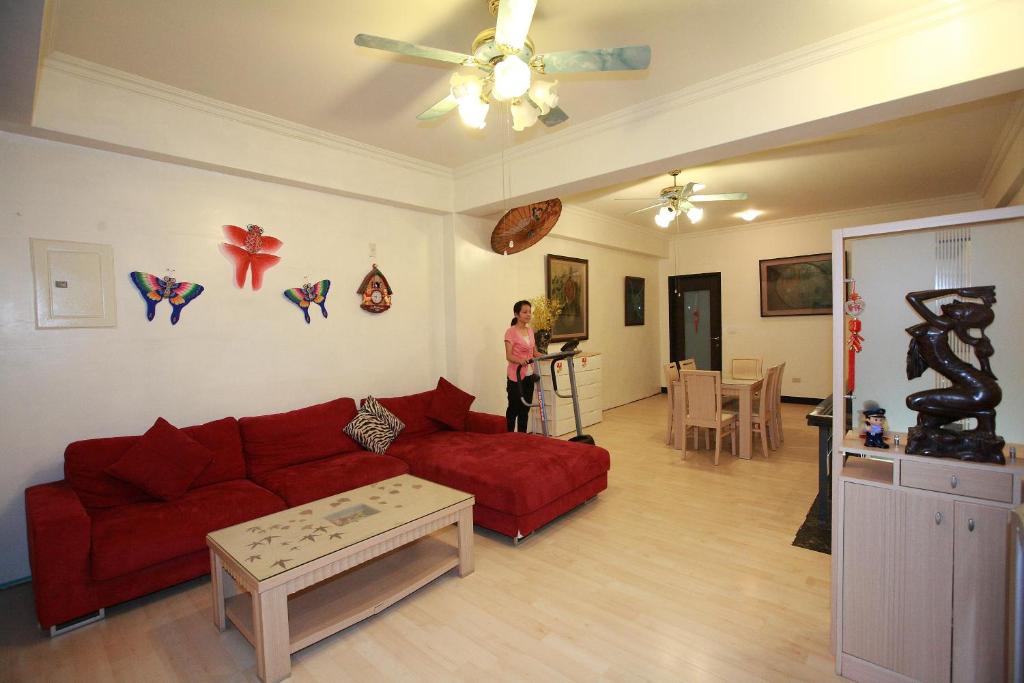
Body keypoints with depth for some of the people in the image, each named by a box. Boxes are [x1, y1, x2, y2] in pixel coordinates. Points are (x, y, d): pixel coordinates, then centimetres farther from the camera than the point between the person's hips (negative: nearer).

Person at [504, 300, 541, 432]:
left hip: (529, 375, 7)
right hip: (515, 376, -7)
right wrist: (520, 360, -37)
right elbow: (508, 356, -18)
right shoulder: (511, 332, -11)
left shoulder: (530, 330, 10)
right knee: (514, 409, 1)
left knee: (525, 408, 12)